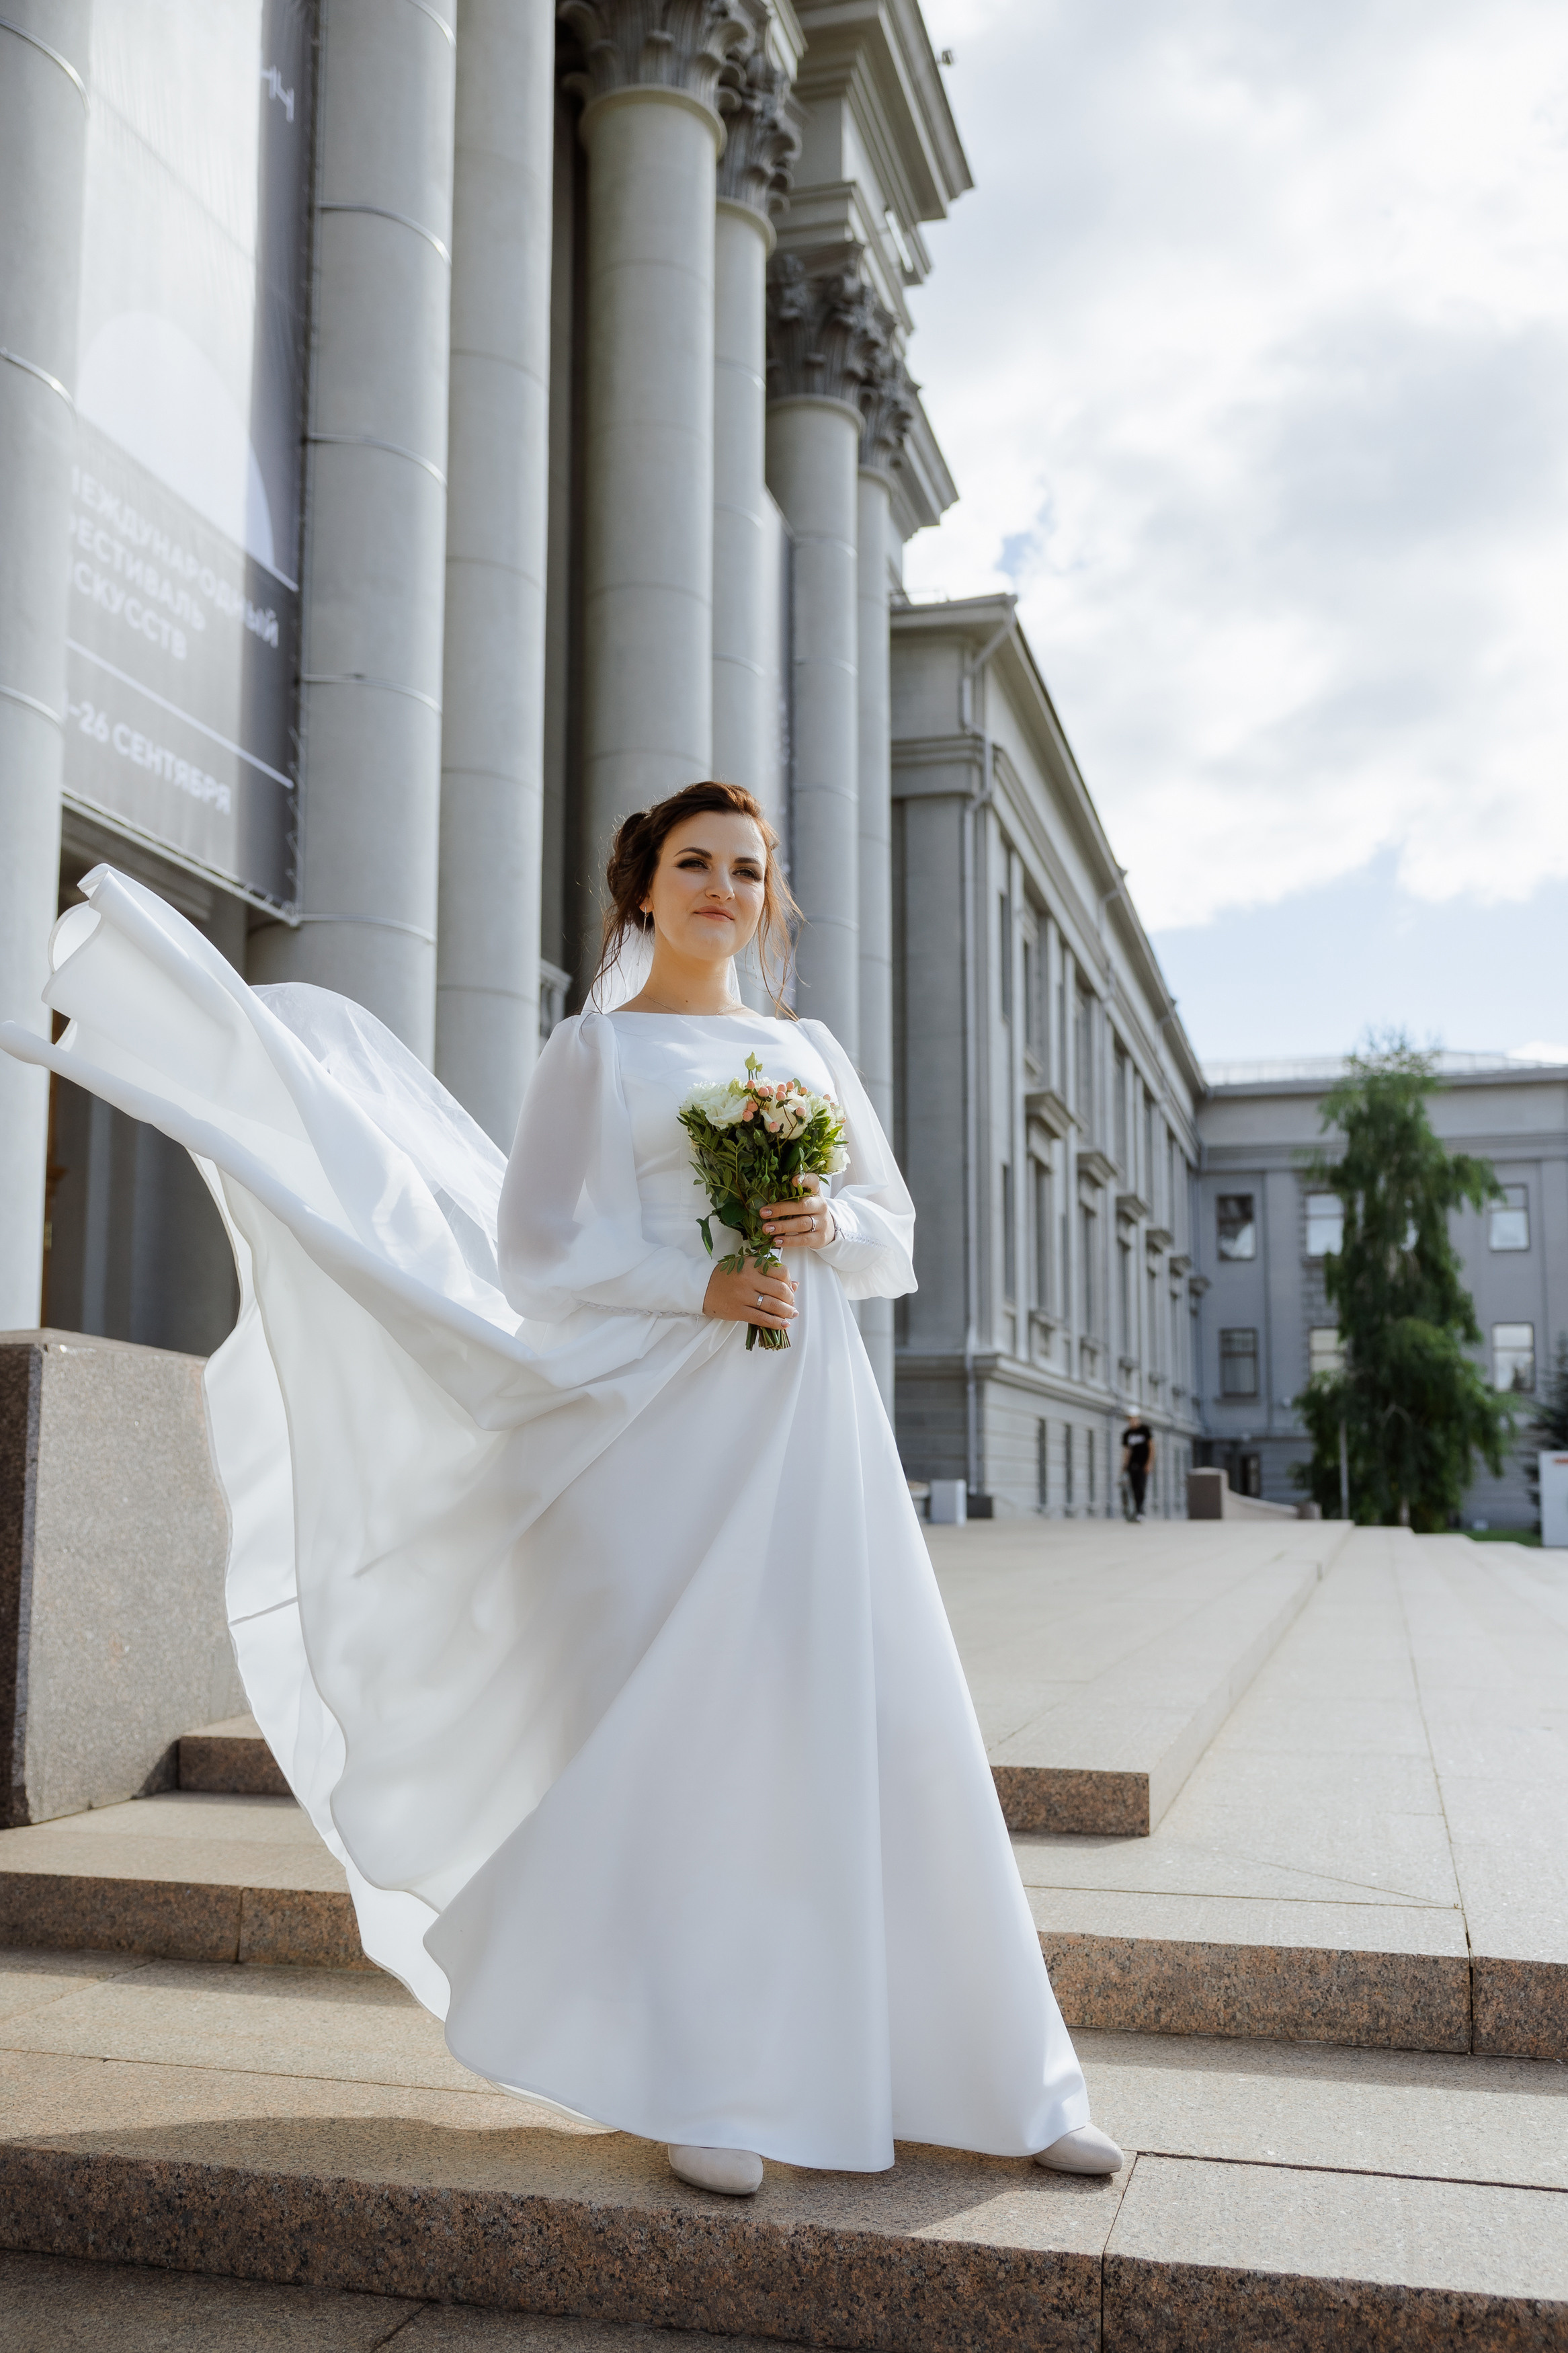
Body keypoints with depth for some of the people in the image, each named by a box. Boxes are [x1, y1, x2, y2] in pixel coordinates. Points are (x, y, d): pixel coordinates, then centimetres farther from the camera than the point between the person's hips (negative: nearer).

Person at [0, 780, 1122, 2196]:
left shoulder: (811, 1050, 18)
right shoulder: (596, 1049, 5)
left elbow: (894, 1229, 18)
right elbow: (540, 1248, -3)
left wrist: (831, 1226, -4)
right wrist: (701, 1288, -15)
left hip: (815, 1419, 4)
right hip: (676, 1424, -4)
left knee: (876, 1732, 4)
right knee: (690, 1732, -4)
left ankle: (985, 2080, 13)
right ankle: (703, 2091, 8)